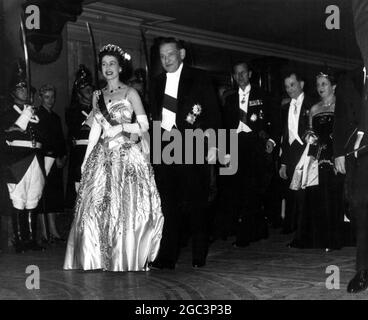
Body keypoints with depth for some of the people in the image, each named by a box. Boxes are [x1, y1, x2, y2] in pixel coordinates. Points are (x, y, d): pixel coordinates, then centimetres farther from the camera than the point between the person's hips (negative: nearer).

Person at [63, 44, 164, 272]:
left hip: (127, 156, -4)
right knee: (95, 208, -1)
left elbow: (144, 127, -2)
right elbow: (96, 128, 15)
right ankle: (99, 261, 10)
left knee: (126, 209, -4)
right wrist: (86, 158, 10)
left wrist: (121, 127, -14)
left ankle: (127, 262, 7)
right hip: (102, 157, 4)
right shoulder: (97, 96, 14)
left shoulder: (130, 93, 1)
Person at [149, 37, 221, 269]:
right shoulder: (157, 83, 17)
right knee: (169, 205, 1)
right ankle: (168, 257, 3)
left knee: (195, 204, 0)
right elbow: (154, 117, 17)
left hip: (192, 149, -4)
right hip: (164, 150, 4)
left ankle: (199, 256, 12)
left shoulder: (199, 79, 3)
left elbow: (213, 113, -1)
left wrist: (212, 145, -9)